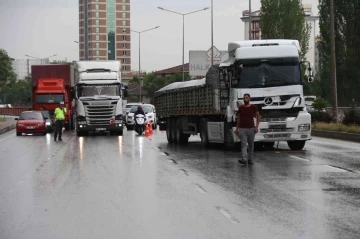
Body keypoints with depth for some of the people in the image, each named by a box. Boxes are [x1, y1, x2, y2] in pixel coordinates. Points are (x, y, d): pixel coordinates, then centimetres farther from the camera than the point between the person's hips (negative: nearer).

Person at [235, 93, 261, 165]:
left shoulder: (253, 107, 1)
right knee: (244, 144, -12)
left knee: (251, 145, 8)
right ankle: (244, 159, -24)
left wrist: (257, 126, -5)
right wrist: (237, 129, 11)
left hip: (251, 129, 0)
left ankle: (250, 159, 19)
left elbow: (258, 116, 6)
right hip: (242, 129, 0)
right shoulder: (240, 108, 6)